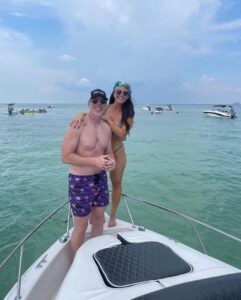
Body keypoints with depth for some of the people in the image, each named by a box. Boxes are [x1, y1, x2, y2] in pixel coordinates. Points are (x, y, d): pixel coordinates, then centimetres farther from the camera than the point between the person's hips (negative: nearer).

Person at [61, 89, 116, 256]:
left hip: (101, 178, 7)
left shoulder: (106, 128, 4)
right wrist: (94, 161, -26)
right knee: (81, 225, 8)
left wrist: (112, 161, -11)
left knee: (99, 220, 20)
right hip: (80, 181, -7)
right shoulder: (78, 125, -17)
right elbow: (65, 157, -19)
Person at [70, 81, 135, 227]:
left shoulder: (128, 114, -10)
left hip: (117, 152, 0)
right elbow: (90, 114, -16)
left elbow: (122, 134, -21)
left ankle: (113, 215, 36)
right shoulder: (105, 108, -9)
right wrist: (81, 115, -39)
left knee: (116, 183, 13)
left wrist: (107, 119, -26)